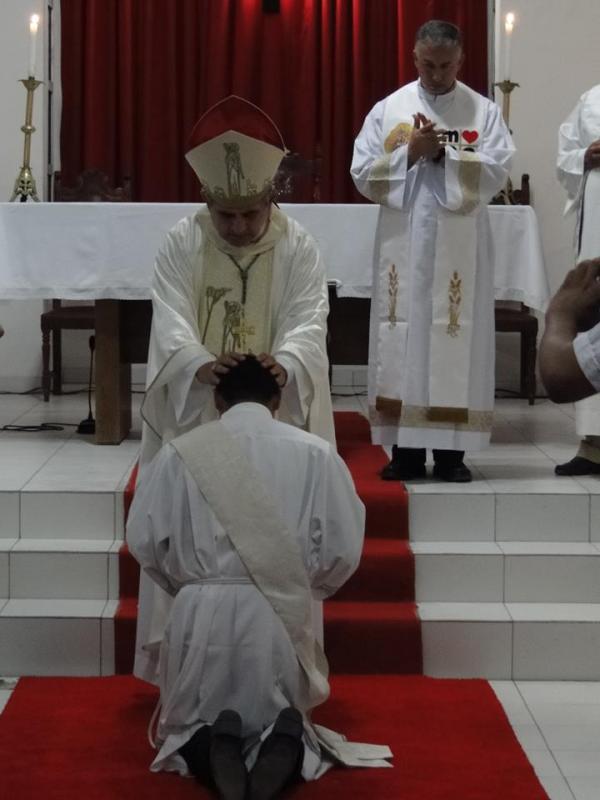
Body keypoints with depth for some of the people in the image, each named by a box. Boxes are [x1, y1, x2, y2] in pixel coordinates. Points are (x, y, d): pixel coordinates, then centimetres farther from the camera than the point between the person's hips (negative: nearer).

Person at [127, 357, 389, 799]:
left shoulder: (180, 452, 0)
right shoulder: (316, 453, 0)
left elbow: (144, 539, 2)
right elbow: (344, 548, 0)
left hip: (202, 613, 0)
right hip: (282, 614, 0)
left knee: (191, 722, 21)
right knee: (283, 716, 21)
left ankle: (209, 745, -15)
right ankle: (286, 744, -16)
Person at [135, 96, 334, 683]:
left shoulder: (299, 249, -1)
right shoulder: (180, 245, -1)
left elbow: (308, 322, -14)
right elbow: (169, 321, -13)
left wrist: (284, 365, -37)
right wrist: (199, 365, -35)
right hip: (193, 417, 1)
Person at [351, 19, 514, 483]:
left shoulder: (485, 111, 4)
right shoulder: (387, 110, 7)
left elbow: (498, 173, -7)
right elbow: (363, 174, 0)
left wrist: (443, 153, -15)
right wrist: (409, 152, -12)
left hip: (460, 250, -1)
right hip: (403, 246, 1)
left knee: (456, 342, -2)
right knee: (402, 342, 0)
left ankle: (451, 450, 3)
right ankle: (407, 450, 5)